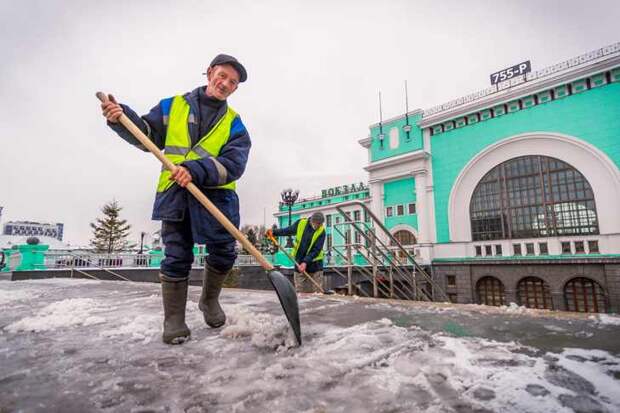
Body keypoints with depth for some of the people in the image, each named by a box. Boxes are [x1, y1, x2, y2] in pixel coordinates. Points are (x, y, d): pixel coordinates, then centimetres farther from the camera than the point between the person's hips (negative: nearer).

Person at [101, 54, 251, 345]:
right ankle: (174, 320, 15)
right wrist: (122, 118, -6)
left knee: (223, 254, 1)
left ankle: (209, 300, 28)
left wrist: (196, 171, -24)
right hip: (175, 193, 0)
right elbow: (149, 136, 13)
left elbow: (233, 164, -9)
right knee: (177, 258, 1)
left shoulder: (234, 124, 6)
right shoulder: (173, 105, 11)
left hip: (215, 194, 1)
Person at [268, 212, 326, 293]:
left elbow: (316, 250, -17)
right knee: (300, 291, 7)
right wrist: (274, 232, -5)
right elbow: (287, 230, 10)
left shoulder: (321, 231, -12)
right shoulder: (300, 223, -5)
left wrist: (306, 262, -27)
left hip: (314, 264, -2)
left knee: (316, 291, 0)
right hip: (299, 262, 2)